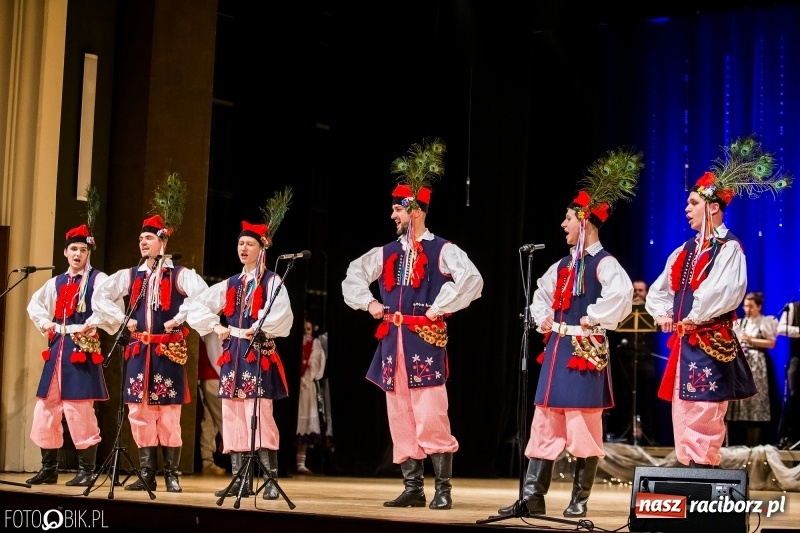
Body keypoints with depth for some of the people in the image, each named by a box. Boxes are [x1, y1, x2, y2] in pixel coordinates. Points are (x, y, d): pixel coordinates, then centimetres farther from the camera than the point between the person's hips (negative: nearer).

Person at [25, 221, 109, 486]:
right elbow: (35, 304, 30)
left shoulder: (98, 279, -2)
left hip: (82, 348, -7)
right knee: (46, 407, 8)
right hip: (57, 348, 7)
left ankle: (86, 471, -2)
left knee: (79, 409, -9)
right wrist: (44, 323, 14)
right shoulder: (56, 282, 17)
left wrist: (91, 324, -21)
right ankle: (49, 469, 18)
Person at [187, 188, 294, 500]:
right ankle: (240, 480, 10)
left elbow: (282, 316, -17)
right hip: (232, 355, 7)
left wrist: (257, 330, -20)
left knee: (260, 416, -13)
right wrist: (216, 327, 6)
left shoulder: (272, 282, -1)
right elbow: (198, 307, 19)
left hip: (259, 355, -6)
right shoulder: (229, 284, 16)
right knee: (233, 417, 5)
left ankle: (271, 480, -11)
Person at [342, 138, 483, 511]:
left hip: (425, 340, -6)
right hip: (393, 341, 7)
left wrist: (438, 308, -15)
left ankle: (443, 490, -3)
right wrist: (369, 303, 11)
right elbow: (352, 277, 27)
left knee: (431, 418, -11)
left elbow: (471, 280, -17)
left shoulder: (442, 251, -4)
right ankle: (413, 488, 12)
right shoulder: (386, 253, 15)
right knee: (400, 420, 6)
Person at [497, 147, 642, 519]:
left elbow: (621, 292, -30)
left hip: (585, 349, -8)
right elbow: (541, 294, 31)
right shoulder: (564, 264, 15)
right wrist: (543, 320, 12)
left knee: (583, 426, -2)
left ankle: (579, 500, 7)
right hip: (557, 348, 8)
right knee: (545, 422, 6)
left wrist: (592, 320, -21)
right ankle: (532, 497, 7)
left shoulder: (603, 262, -10)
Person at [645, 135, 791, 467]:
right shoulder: (686, 250, 16)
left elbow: (725, 292, -23)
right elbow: (659, 289, 23)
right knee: (683, 417, 10)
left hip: (711, 346, -8)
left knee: (703, 422, -10)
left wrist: (693, 318, -15)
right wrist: (662, 314, 5)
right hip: (683, 344, 8)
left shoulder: (729, 249, -8)